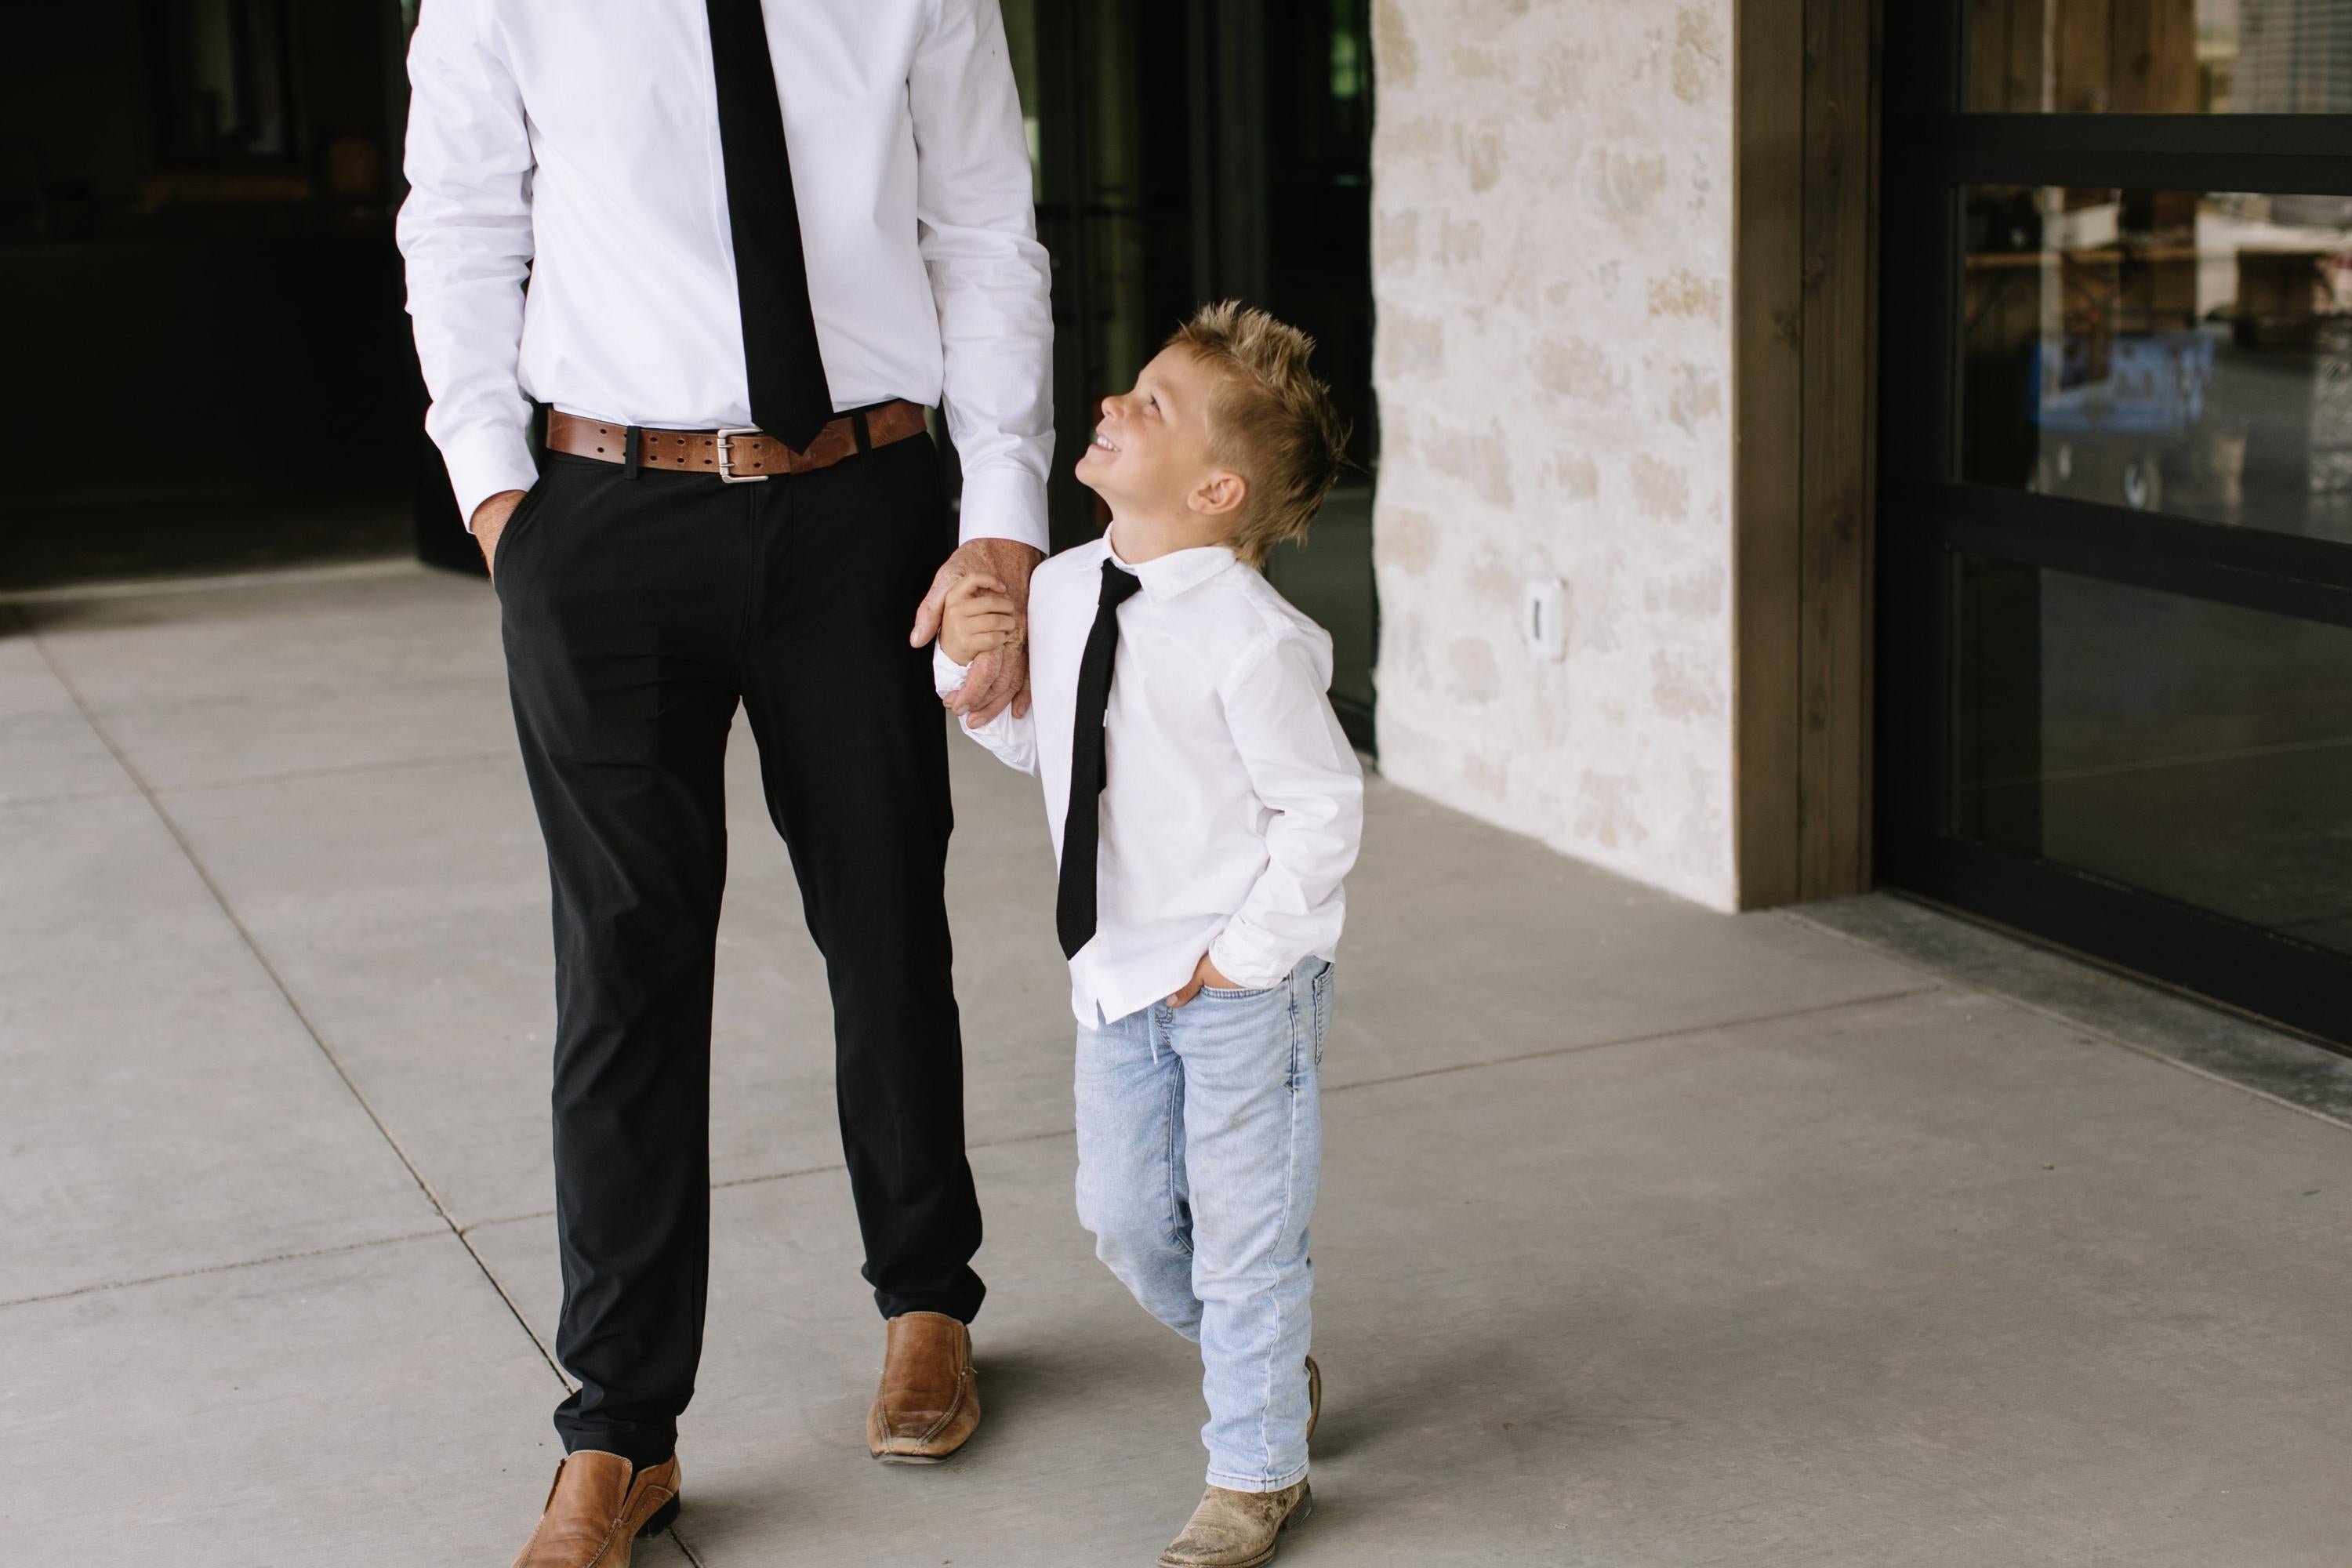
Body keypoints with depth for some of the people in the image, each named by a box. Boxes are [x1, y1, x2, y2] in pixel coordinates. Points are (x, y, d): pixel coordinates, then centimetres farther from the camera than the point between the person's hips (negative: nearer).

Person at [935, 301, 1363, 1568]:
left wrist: (1238, 956, -17)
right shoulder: (1058, 592, 0)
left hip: (1241, 985, -7)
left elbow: (1324, 810, -18)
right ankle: (1268, 1368, 43)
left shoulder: (1249, 639, -23)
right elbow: (1031, 740, 14)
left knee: (1243, 1234, 6)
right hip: (1120, 975, 7)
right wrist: (971, 669, -5)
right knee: (1125, 1220, 16)